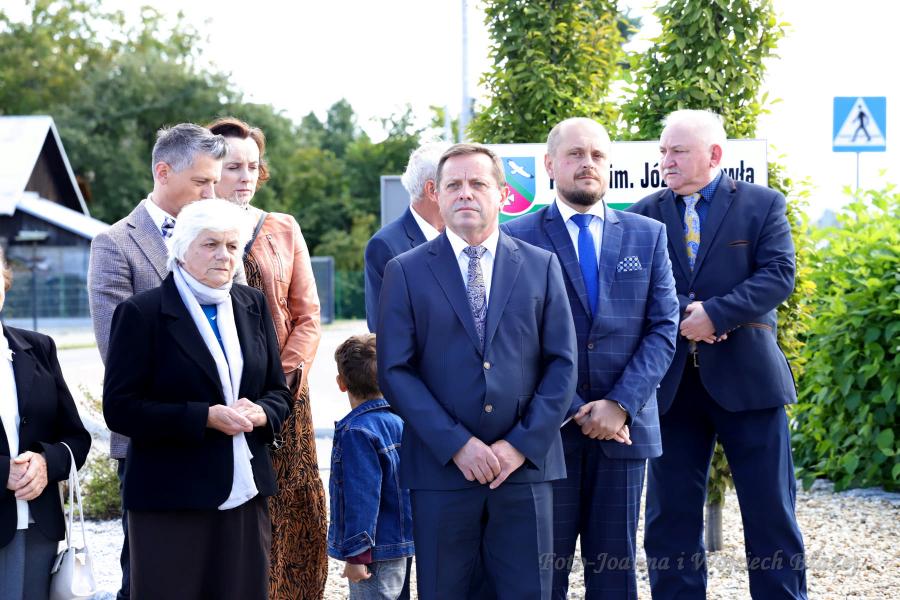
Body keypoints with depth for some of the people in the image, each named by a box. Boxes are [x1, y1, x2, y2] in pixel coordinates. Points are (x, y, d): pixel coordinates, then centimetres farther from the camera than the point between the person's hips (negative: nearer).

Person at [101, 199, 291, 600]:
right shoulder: (142, 313, -5)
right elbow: (120, 408, -10)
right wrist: (205, 417, -19)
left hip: (246, 495, 5)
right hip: (170, 498, -5)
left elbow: (279, 393, 15)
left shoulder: (253, 305, 11)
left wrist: (260, 413, -9)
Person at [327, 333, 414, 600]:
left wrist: (356, 553, -19)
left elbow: (362, 497, -22)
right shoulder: (400, 422, 7)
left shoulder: (357, 431, -18)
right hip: (404, 547, 9)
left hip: (377, 551, -9)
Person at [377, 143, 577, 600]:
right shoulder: (406, 272, 4)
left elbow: (562, 363, 4)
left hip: (525, 463, 1)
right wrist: (456, 444, -12)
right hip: (441, 467, -1)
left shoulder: (541, 266, 8)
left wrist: (523, 444, -7)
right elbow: (395, 371, -3)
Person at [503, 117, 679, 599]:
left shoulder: (647, 235, 9)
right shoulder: (518, 238, 0)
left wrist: (620, 404, -10)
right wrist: (574, 410, -11)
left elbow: (663, 328, 2)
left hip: (625, 425, 3)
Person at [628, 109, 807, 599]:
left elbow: (778, 275, -8)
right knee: (670, 517, 6)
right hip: (671, 383, 2)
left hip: (746, 377, -2)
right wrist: (682, 316, -18)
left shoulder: (762, 205, 3)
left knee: (771, 512, 2)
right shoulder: (644, 214, 9)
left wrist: (714, 314, -18)